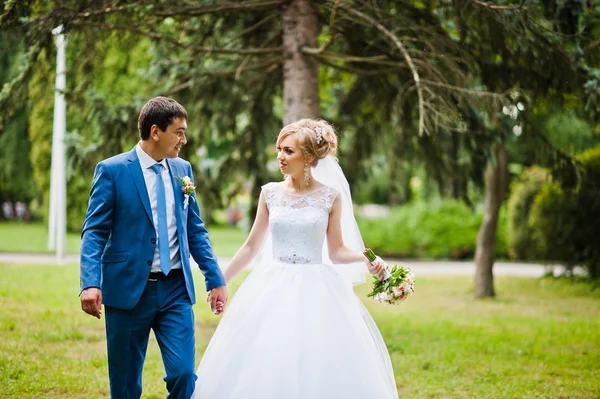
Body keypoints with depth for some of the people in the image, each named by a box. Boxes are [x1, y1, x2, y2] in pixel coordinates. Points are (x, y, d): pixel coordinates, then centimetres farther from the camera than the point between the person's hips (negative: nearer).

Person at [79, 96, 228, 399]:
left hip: (176, 290, 3)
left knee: (184, 374, -7)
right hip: (129, 290, -3)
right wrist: (90, 283, -21)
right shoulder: (112, 170, -5)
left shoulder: (182, 169, 9)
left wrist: (215, 279, 11)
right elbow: (94, 232, -8)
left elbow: (195, 230, 15)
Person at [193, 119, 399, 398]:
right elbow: (252, 246, 11)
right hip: (274, 291, 2)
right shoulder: (270, 193, 3)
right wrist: (222, 281, 12)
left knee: (321, 371, -2)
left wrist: (366, 259, -15)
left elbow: (337, 251, 3)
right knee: (264, 371, 1)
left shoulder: (331, 196, -2)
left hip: (316, 293, -2)